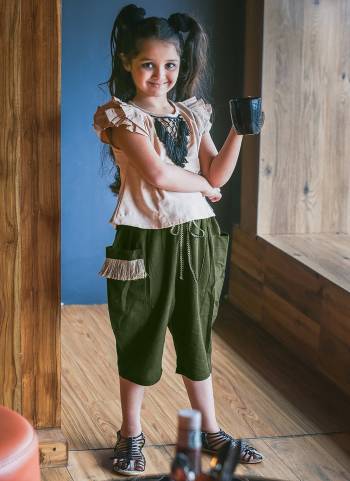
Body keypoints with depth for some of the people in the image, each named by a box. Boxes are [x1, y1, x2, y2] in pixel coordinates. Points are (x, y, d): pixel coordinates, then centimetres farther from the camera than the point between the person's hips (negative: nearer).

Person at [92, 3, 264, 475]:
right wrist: (202, 185, -5)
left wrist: (238, 133, -8)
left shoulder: (193, 114, 10)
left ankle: (210, 431, 27)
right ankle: (131, 434, 22)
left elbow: (217, 175, 4)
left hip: (196, 239, 5)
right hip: (147, 242, -5)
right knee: (140, 339, 7)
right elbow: (157, 174, -19)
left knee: (196, 338, 15)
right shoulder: (122, 115, -8)